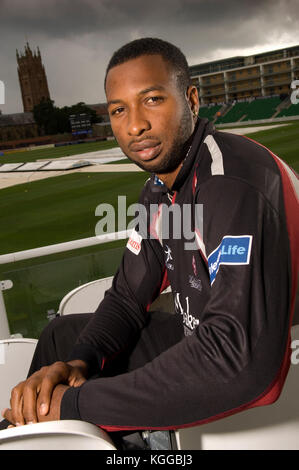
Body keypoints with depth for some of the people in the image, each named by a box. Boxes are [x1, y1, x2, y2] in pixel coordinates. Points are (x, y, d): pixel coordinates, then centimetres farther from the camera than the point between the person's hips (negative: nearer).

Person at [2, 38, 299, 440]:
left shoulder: (236, 183, -30)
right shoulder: (160, 188, 2)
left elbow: (241, 358, -38)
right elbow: (128, 296, 6)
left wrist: (76, 404, -31)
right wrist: (79, 361, -14)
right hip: (199, 337, 9)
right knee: (62, 335, 18)